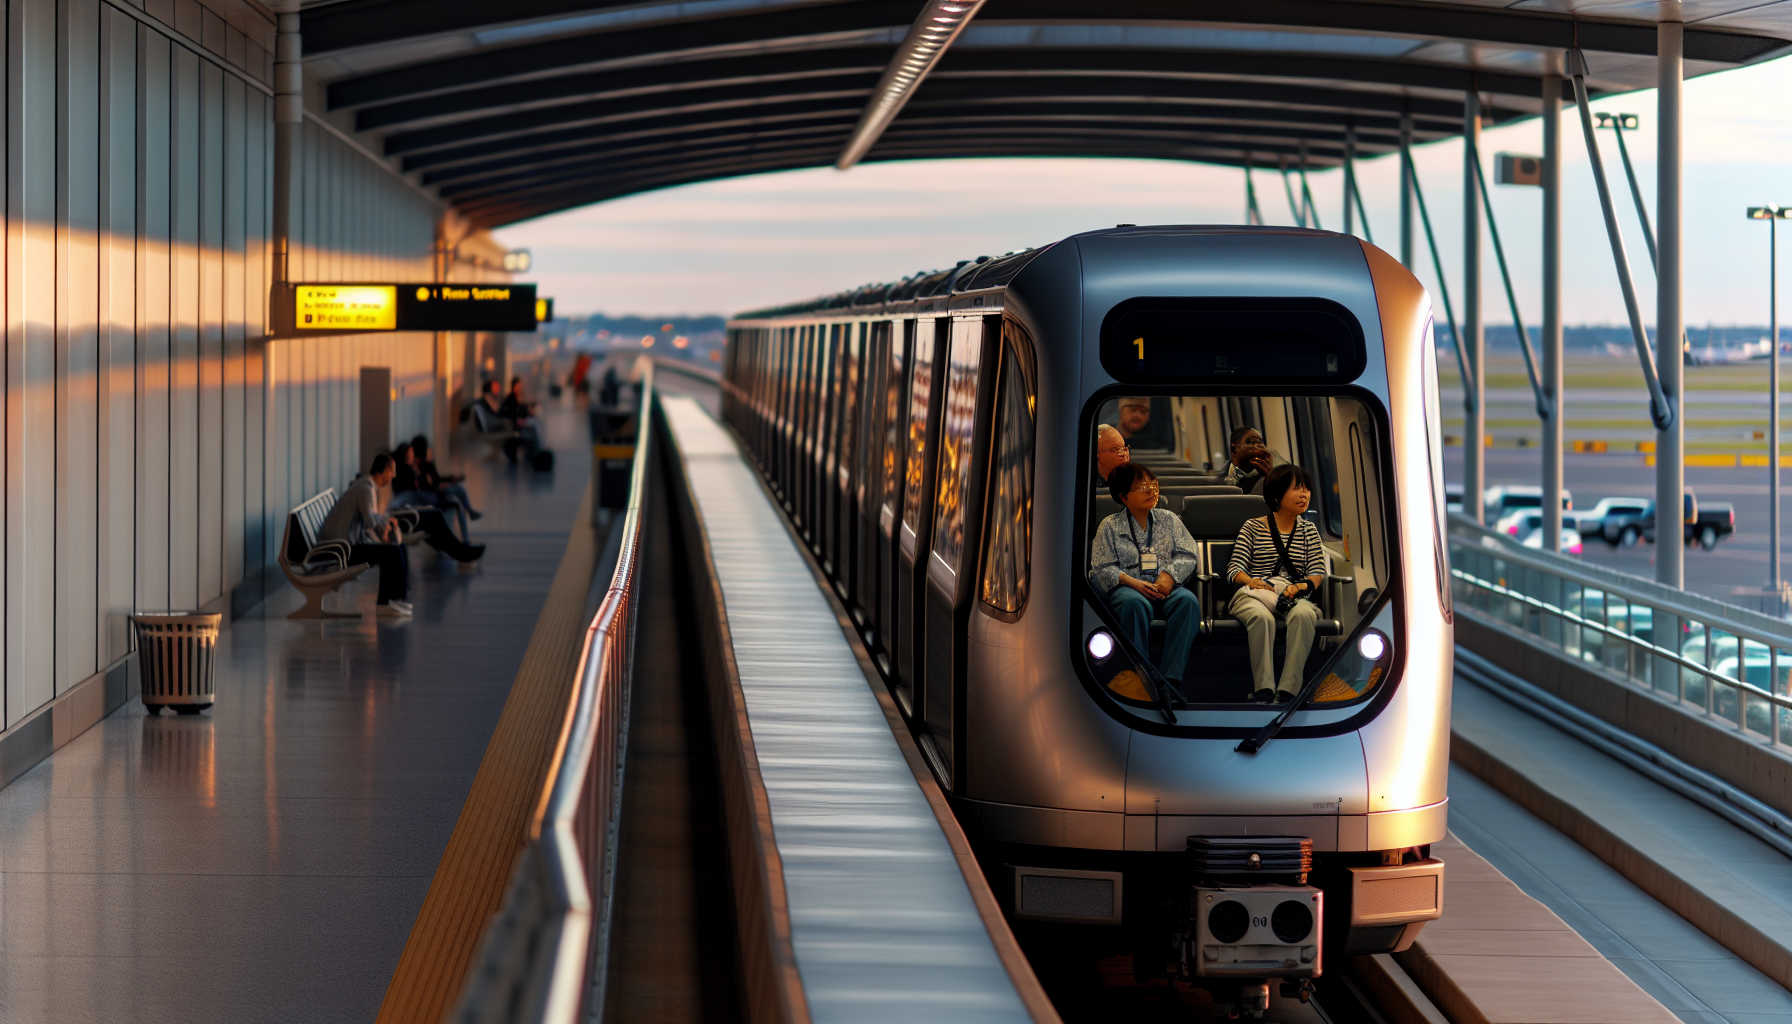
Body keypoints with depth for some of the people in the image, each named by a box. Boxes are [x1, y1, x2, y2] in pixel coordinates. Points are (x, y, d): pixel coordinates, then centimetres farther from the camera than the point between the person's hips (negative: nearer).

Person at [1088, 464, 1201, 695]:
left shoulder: (1169, 519, 20)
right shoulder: (1110, 526, 11)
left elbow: (1188, 555, 13)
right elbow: (1101, 569, 4)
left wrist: (1169, 576, -8)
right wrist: (1132, 582, -14)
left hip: (1167, 587, 2)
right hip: (1129, 588, -2)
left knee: (1188, 600, -33)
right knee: (1135, 603, -40)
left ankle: (1171, 677, -39)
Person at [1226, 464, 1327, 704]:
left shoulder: (1309, 529, 21)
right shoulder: (1253, 527, 13)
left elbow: (1318, 572, 11)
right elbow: (1234, 568, 6)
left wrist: (1301, 586, -13)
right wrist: (1250, 581, -18)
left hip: (1295, 596, 2)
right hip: (1255, 594, -2)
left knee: (1303, 614, -37)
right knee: (1261, 617, -40)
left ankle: (1288, 690, -44)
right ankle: (1264, 690, -44)